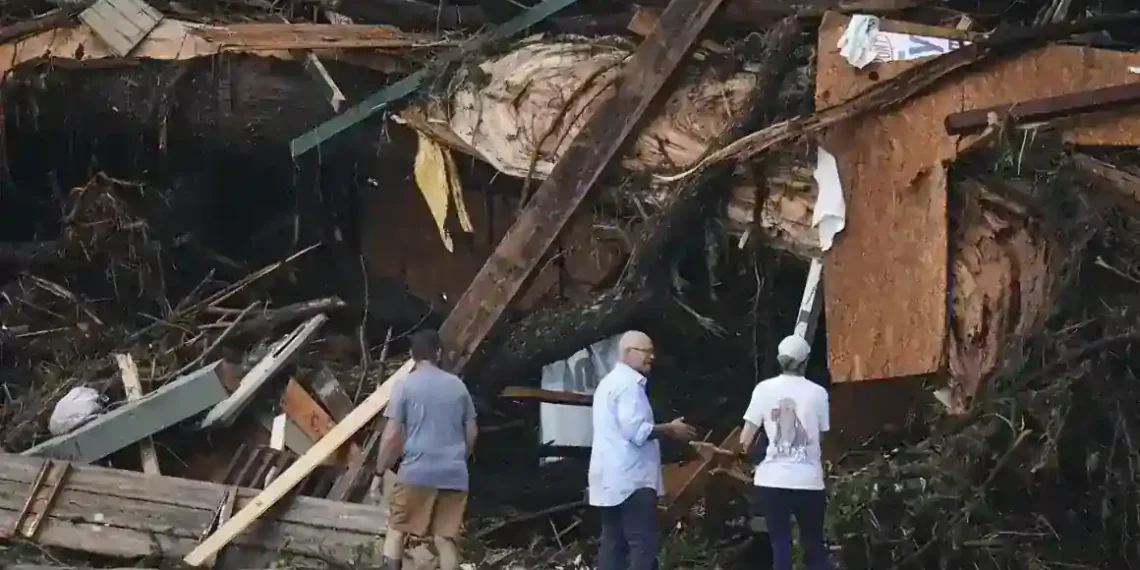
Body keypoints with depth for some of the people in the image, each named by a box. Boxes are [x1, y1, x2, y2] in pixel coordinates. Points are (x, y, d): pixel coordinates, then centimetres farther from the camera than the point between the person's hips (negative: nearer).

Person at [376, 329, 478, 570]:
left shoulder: (406, 386, -2)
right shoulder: (457, 385, 10)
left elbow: (391, 435, -6)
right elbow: (471, 433, 14)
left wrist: (380, 471, 6)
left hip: (417, 472, -3)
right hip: (454, 474, 3)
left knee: (396, 530, 8)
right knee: (446, 538, 5)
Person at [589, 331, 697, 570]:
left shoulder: (610, 382, 22)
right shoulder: (629, 384, -13)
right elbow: (636, 430, -21)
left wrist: (664, 430, 22)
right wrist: (670, 429, -8)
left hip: (612, 478, 10)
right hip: (630, 477, -10)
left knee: (613, 541, 8)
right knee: (643, 544, -10)